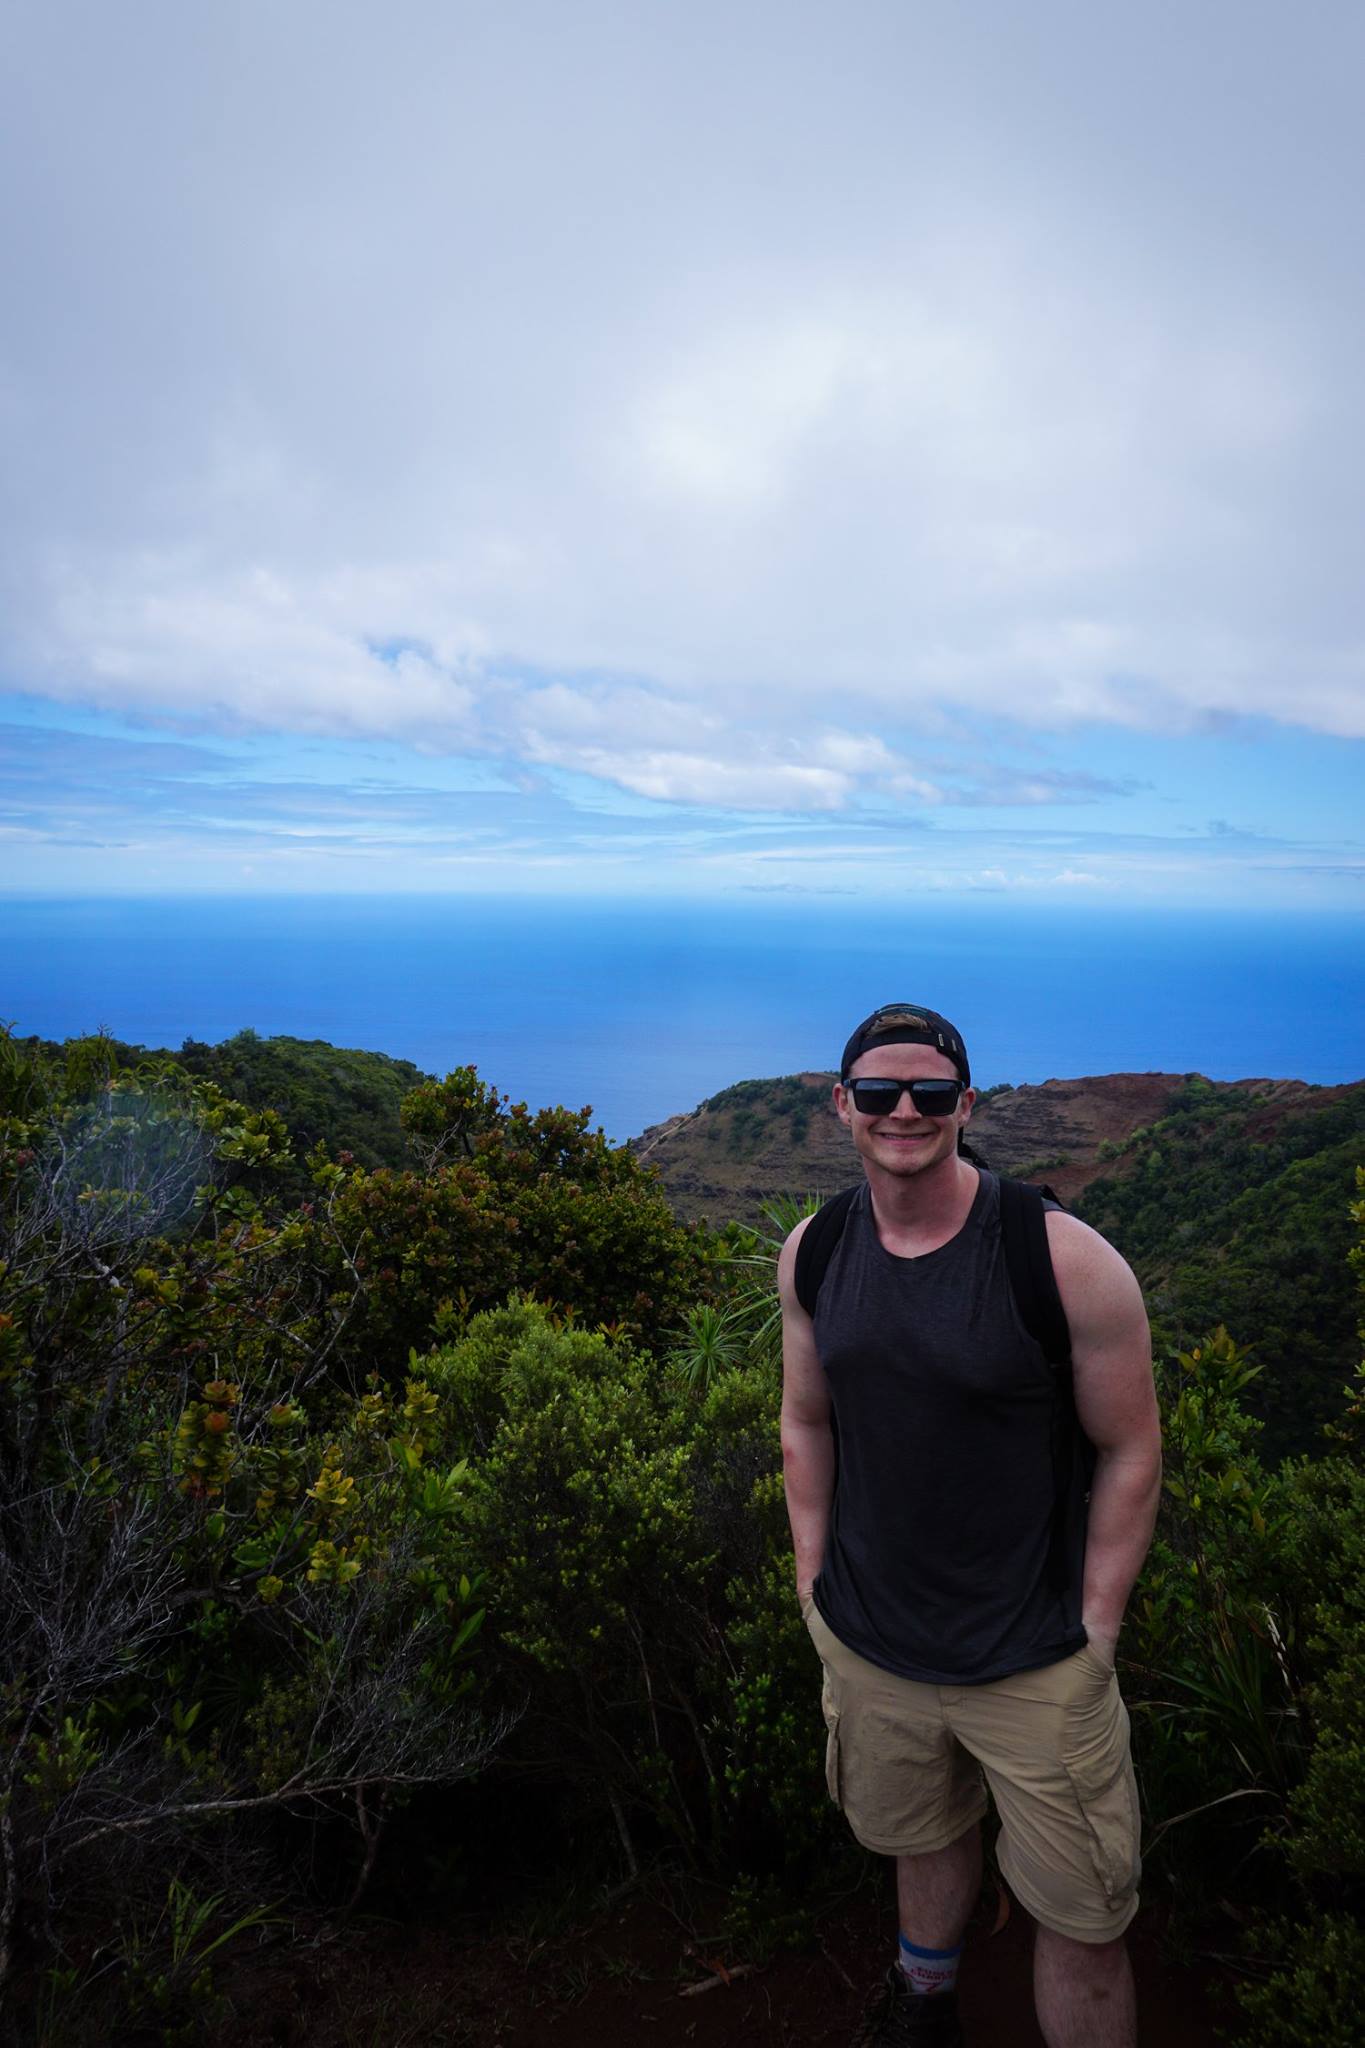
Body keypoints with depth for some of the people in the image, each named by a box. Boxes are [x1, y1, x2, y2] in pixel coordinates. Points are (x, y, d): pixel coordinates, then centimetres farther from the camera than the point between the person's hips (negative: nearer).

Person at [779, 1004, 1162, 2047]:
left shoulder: (1068, 1259, -20)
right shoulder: (813, 1251, -7)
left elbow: (1131, 1452, -11)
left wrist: (1093, 1636, -9)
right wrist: (813, 1577, 5)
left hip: (1036, 1661, -3)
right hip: (866, 1643, 4)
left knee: (1083, 1923, 9)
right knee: (924, 1836, 28)